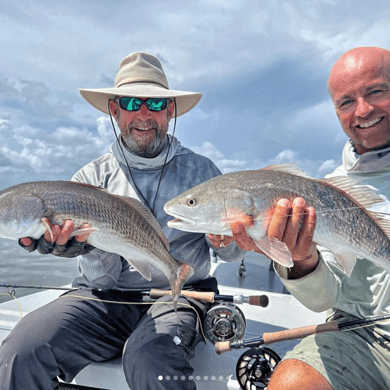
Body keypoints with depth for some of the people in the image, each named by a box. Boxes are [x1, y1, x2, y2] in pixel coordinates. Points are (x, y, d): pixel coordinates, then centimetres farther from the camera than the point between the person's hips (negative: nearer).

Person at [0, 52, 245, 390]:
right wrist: (84, 243, -24)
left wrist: (225, 241, -15)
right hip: (106, 298, 2)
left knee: (151, 359, -32)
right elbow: (104, 277, -4)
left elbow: (235, 253, 8)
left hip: (179, 295, -1)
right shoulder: (92, 177, 3)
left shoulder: (201, 170, 2)